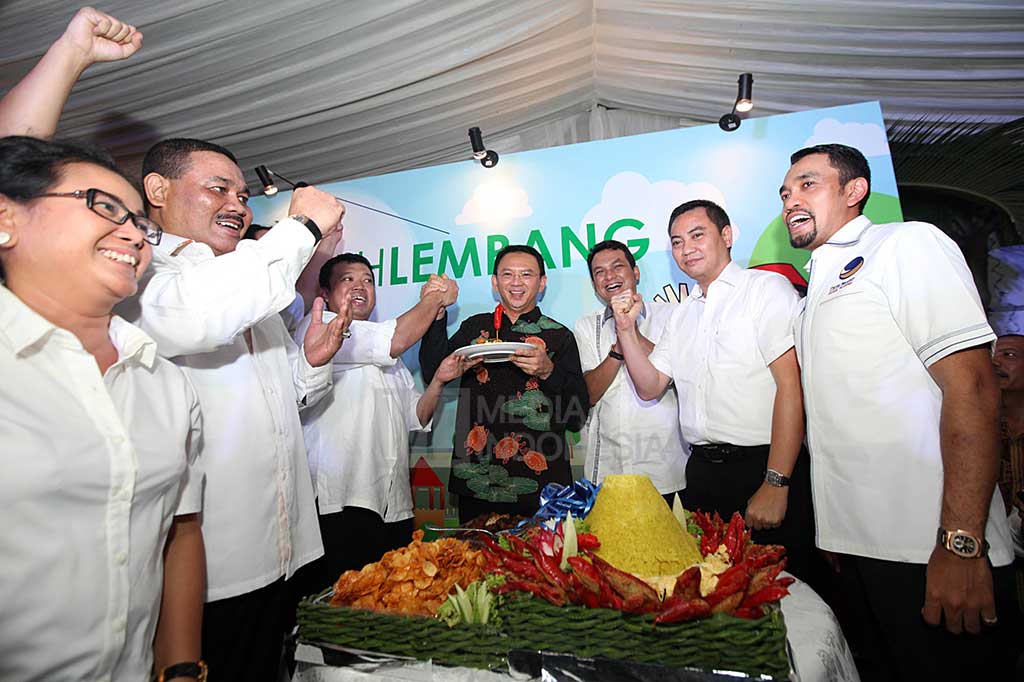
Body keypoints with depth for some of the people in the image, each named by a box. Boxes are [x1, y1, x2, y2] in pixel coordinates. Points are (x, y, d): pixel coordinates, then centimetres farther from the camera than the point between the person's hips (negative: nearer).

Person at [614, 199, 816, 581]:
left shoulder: (766, 288, -4)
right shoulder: (682, 315, 16)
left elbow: (791, 386, -14)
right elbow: (649, 388, 12)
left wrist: (775, 483, -19)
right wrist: (626, 329, -1)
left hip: (761, 464, -5)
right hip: (702, 469, 6)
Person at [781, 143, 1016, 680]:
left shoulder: (907, 244, -5)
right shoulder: (816, 291, 16)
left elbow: (972, 388, -16)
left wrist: (960, 545, -22)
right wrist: (836, 533, 13)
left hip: (926, 550, -7)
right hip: (854, 545, 8)